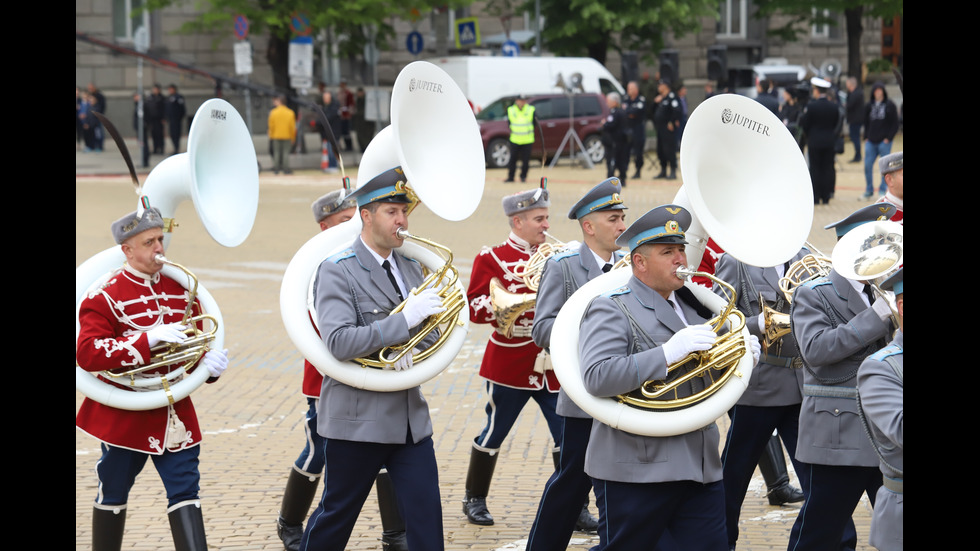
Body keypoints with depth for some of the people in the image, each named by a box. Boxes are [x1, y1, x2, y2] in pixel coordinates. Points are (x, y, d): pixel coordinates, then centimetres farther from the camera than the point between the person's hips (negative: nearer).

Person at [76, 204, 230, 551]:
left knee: (185, 492, -4)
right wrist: (148, 339, -27)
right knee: (113, 494, 9)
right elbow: (87, 353, -21)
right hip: (123, 415, -4)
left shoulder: (180, 288, 8)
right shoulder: (105, 296, -10)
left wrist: (209, 363, -7)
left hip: (174, 414, 4)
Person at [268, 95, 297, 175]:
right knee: (286, 153, 3)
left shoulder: (273, 112, -6)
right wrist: (292, 138, 8)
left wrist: (270, 136, 8)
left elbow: (271, 126, -3)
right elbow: (293, 127, 0)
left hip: (276, 136, 0)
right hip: (287, 136, 0)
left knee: (276, 153, 7)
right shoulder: (290, 113, -3)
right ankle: (285, 169, 0)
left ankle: (276, 169, 9)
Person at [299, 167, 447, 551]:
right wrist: (405, 319, -25)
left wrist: (412, 350, -10)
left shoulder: (410, 268, 12)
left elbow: (429, 331, 14)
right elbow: (339, 343, -24)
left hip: (411, 416, 6)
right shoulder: (336, 271, -11)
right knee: (336, 518, 7)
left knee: (426, 518, 0)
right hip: (358, 417, -6)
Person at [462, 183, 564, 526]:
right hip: (511, 364, -4)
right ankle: (475, 500, 22)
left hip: (552, 363, 4)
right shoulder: (492, 258, -3)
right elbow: (476, 308, -11)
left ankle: (573, 507, 8)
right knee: (494, 434, 6)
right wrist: (523, 291, -21)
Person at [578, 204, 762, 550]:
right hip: (636, 470, -7)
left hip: (701, 469, 7)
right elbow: (597, 377, -21)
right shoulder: (611, 309, -6)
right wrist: (669, 352, -24)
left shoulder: (693, 307, 19)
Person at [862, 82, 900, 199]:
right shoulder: (868, 106, 9)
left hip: (884, 141, -3)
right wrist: (866, 137, 5)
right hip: (871, 141, 3)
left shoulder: (890, 105, -1)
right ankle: (869, 190, 12)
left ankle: (882, 190, 10)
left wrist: (889, 137, -9)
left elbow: (895, 124, -1)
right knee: (867, 165, 0)